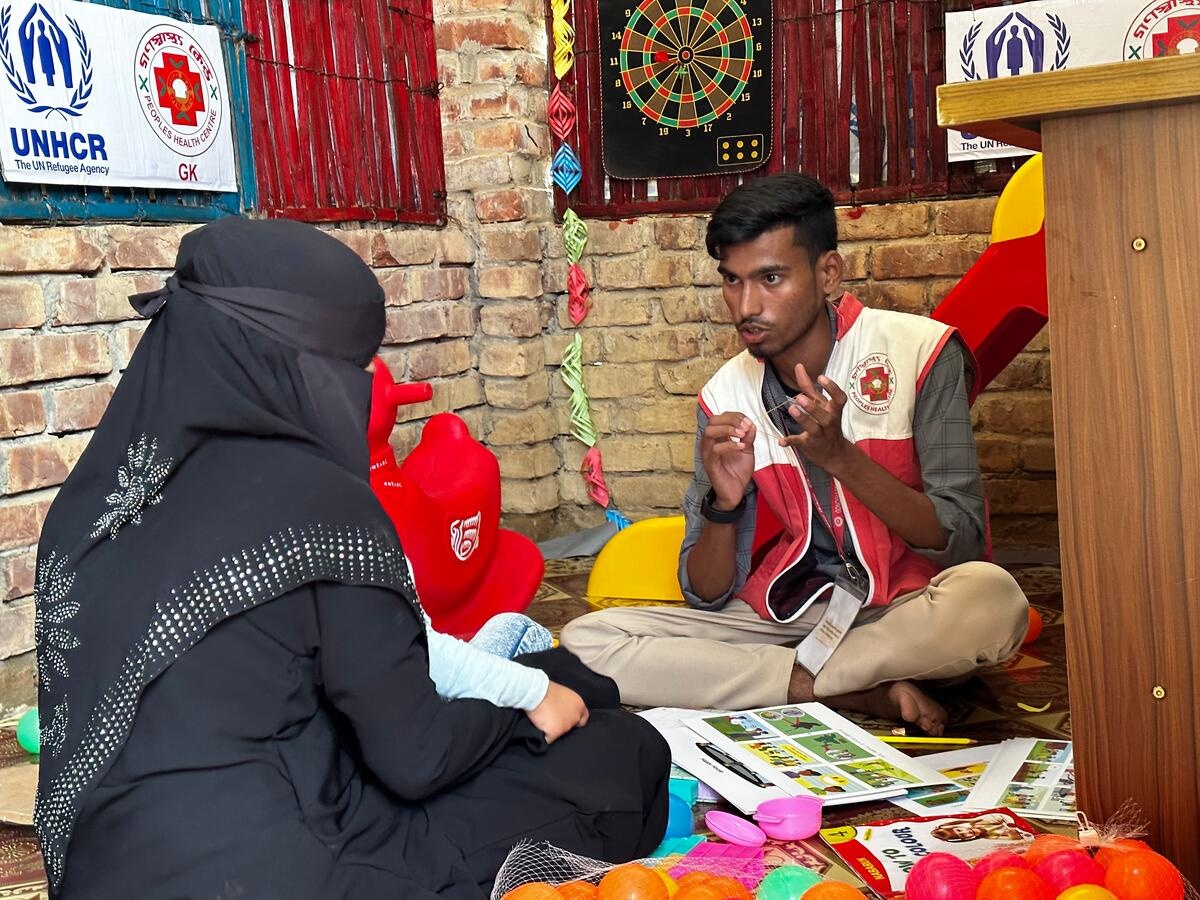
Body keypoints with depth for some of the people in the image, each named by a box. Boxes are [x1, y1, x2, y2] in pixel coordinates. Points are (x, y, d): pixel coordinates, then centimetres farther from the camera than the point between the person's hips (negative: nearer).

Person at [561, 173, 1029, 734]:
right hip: (782, 615, 3)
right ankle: (864, 693, -17)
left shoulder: (918, 352, -9)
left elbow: (962, 542, -12)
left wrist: (840, 456, -25)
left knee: (991, 597, -37)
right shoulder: (725, 397, 0)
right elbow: (706, 595, 0)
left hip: (907, 612, -3)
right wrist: (724, 502, -21)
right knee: (586, 642, -17)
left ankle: (785, 678, -16)